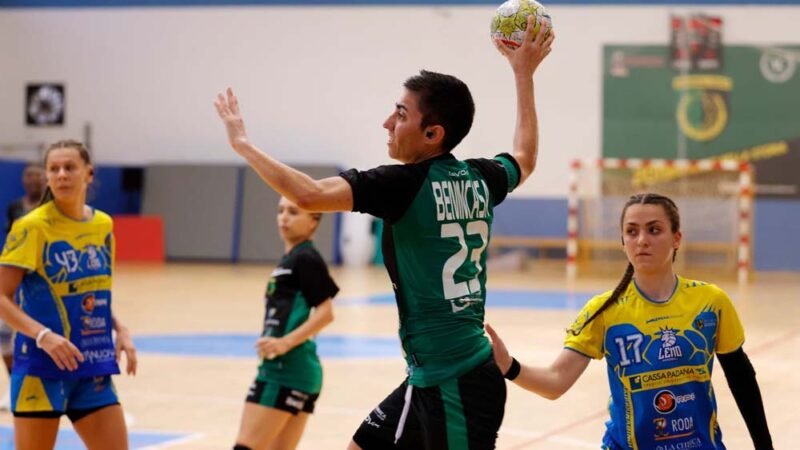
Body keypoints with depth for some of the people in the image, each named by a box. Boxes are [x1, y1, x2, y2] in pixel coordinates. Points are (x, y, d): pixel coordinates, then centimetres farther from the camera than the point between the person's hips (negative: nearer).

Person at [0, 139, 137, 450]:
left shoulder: (104, 225, 8)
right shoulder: (32, 227, -10)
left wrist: (120, 329, 3)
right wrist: (43, 335, -26)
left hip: (93, 367, 6)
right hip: (42, 366, -5)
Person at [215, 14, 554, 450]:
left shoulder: (406, 183, -15)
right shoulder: (480, 179, 7)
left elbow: (310, 195, -26)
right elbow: (524, 158, 31)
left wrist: (243, 143, -11)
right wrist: (523, 73, 39)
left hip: (455, 385, -9)